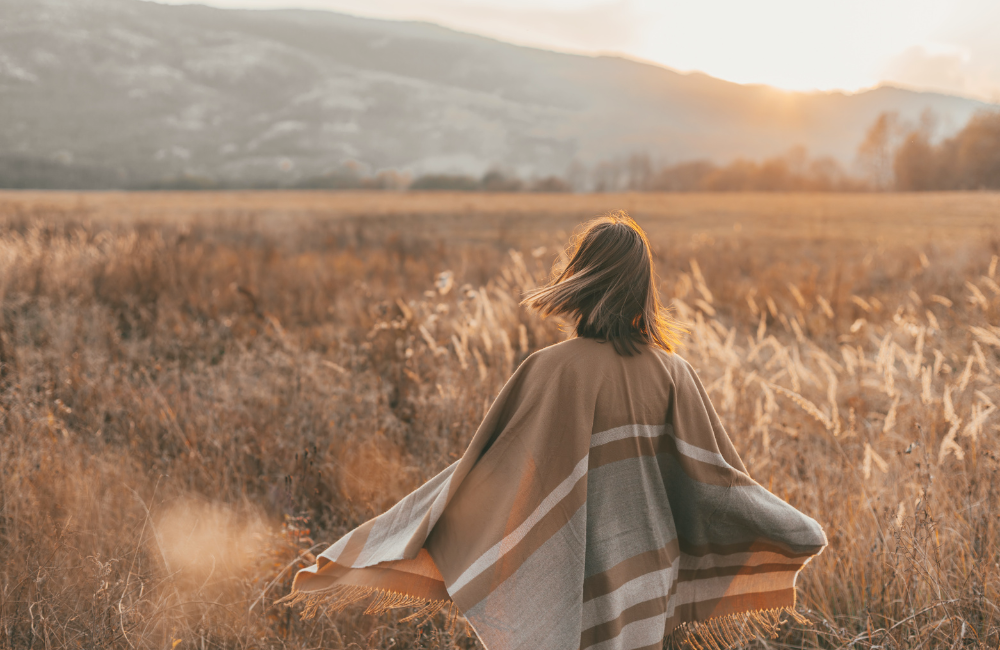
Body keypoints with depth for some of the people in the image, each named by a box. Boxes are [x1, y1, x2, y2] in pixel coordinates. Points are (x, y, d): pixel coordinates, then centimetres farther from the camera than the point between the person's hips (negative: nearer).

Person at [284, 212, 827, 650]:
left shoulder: (553, 370, -17)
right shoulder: (674, 372, -4)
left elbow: (487, 470, -14)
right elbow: (714, 479, 0)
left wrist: (384, 545, -6)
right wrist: (798, 533, 17)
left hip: (573, 586, -4)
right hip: (647, 581, 4)